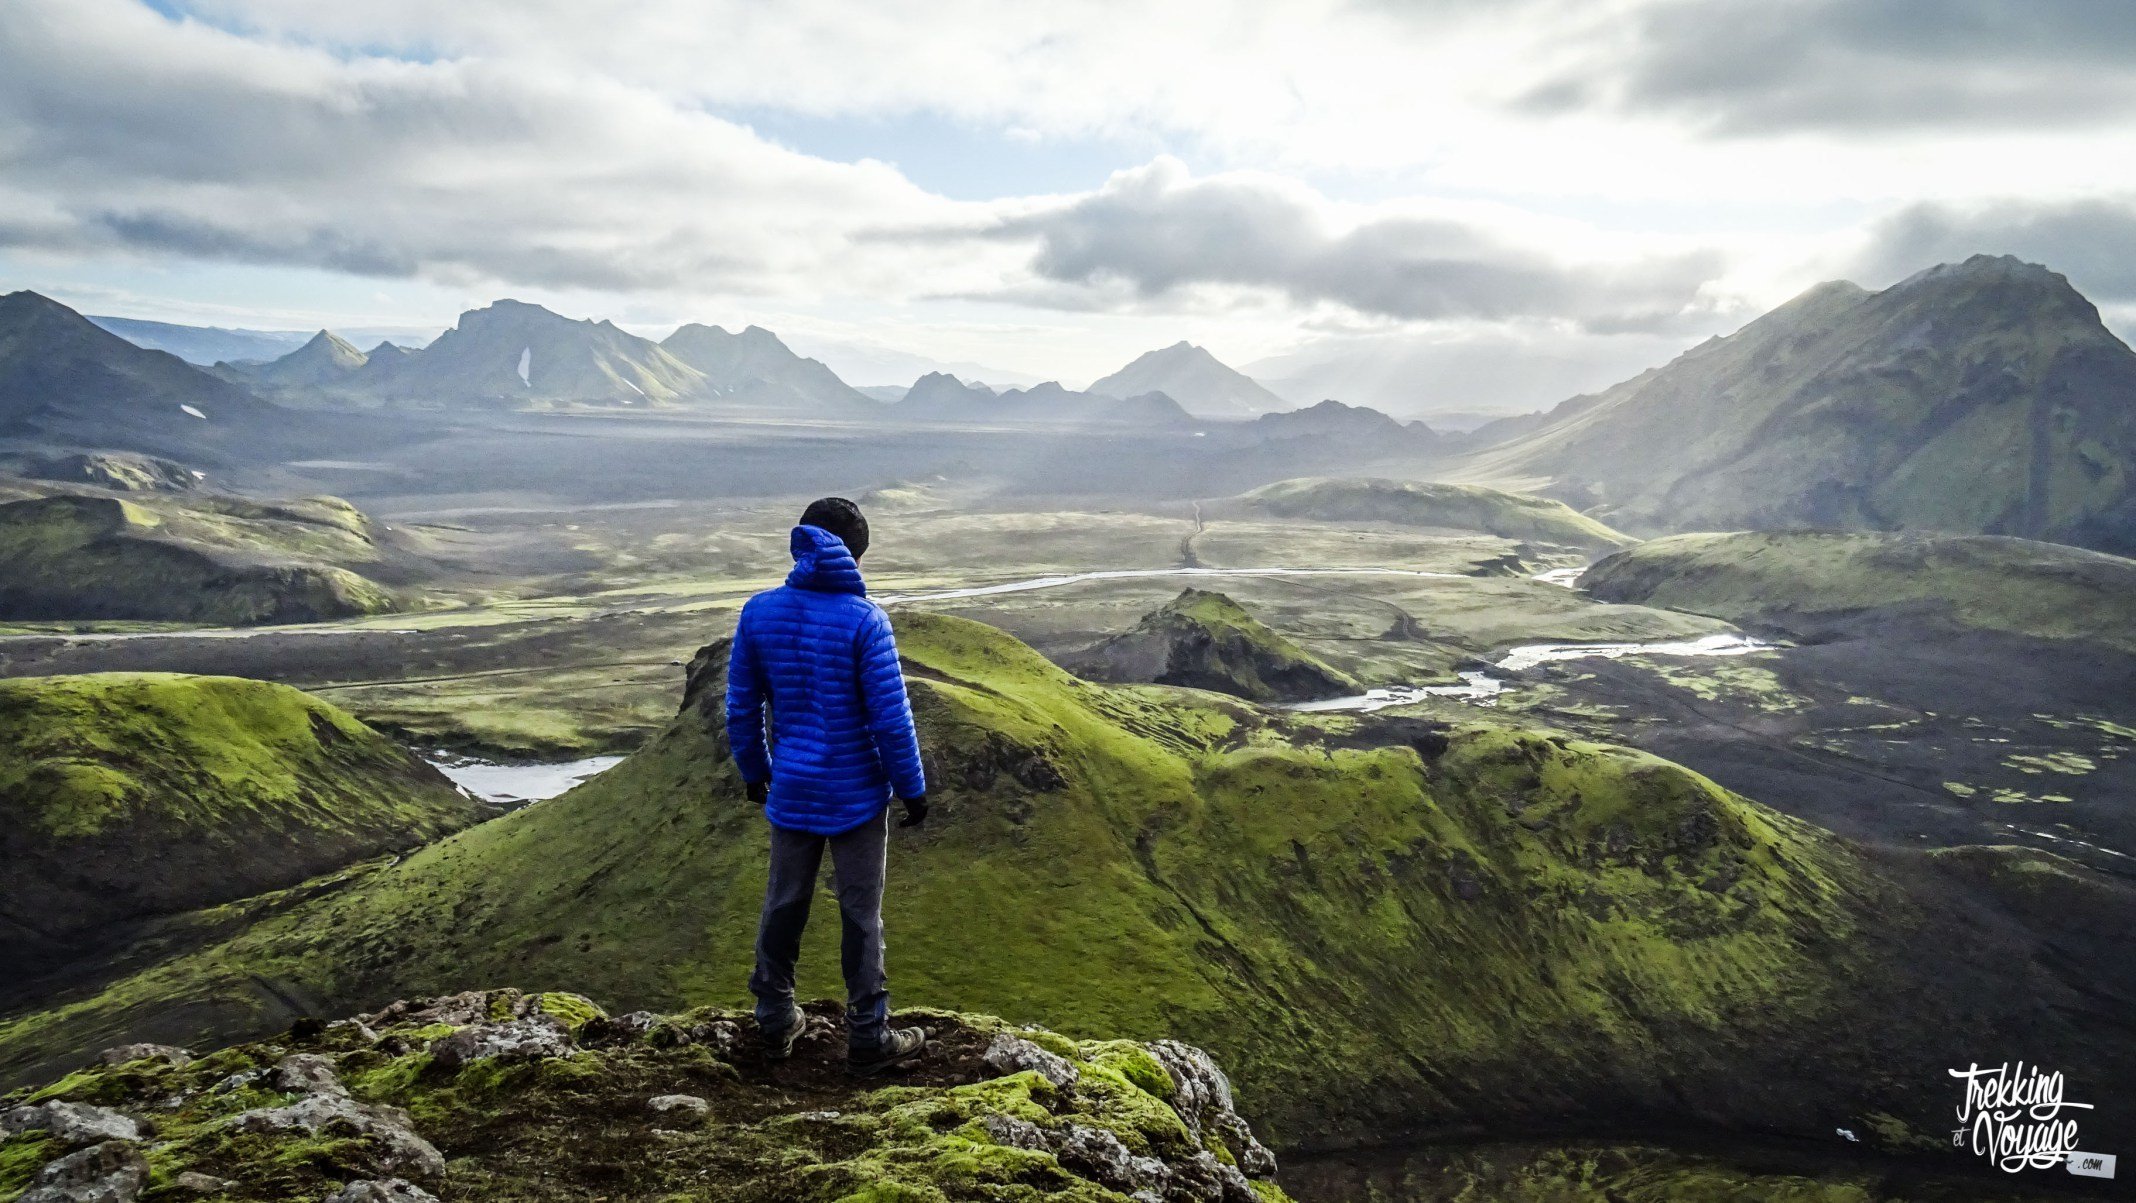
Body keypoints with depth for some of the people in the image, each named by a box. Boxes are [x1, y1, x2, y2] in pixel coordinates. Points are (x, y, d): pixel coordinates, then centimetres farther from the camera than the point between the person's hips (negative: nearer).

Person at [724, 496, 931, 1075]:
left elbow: (741, 708, 3)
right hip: (858, 794, -4)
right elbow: (891, 717, -15)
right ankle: (869, 1038, 17)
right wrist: (913, 789, -4)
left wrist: (754, 772, 18)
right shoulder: (864, 619, -16)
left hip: (791, 791, 4)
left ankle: (775, 1023, 30)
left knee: (783, 905, 17)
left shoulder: (759, 612, -4)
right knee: (861, 916, 7)